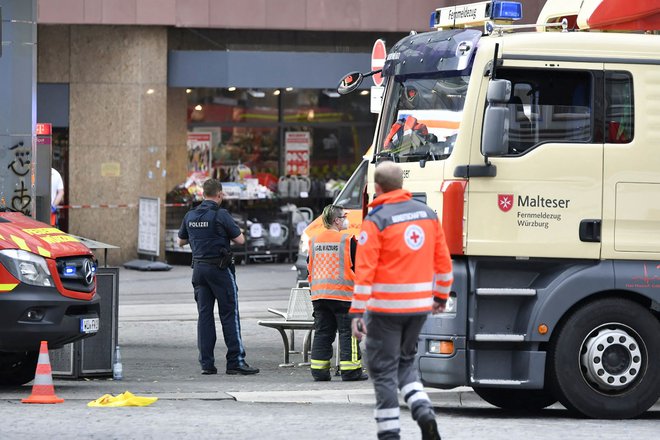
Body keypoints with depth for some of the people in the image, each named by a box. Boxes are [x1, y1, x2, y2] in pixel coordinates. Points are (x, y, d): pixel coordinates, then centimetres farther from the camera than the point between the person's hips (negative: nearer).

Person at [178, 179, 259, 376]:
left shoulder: (190, 216, 5)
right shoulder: (221, 215, -12)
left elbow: (181, 241, 17)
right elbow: (240, 240, -10)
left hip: (199, 268, 6)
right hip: (220, 269, -5)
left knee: (204, 314, 7)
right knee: (229, 314, -2)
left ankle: (206, 363, 4)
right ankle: (235, 361, -5)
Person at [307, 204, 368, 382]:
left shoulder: (314, 241, 8)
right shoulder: (347, 240, -9)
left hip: (319, 294, 5)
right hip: (343, 294, -5)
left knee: (322, 333, 9)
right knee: (348, 333, 0)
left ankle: (319, 369, 8)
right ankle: (350, 369, -1)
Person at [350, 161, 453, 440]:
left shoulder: (376, 220, -11)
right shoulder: (427, 214, 6)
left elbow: (364, 269, -15)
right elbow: (443, 261, 11)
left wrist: (357, 312, -14)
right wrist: (441, 296, 24)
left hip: (386, 307, -5)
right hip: (420, 304, 6)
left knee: (384, 369, 3)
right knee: (405, 360, 21)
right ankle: (423, 410, -1)